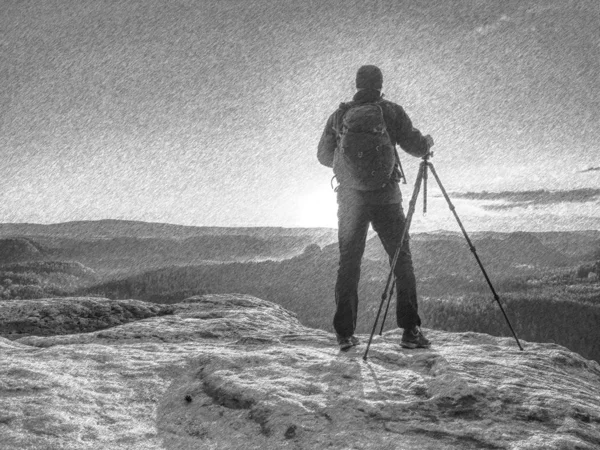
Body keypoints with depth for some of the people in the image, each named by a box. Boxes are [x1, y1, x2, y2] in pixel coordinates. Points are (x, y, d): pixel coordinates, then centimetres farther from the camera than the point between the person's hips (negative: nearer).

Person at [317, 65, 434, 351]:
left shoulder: (339, 116, 8)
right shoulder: (391, 112, 1)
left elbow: (323, 156, 14)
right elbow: (416, 147, -1)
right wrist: (428, 142, 22)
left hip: (350, 198, 2)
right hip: (385, 195, -2)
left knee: (348, 262, 7)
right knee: (401, 259, 4)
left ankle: (345, 333, 4)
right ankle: (410, 330, -1)